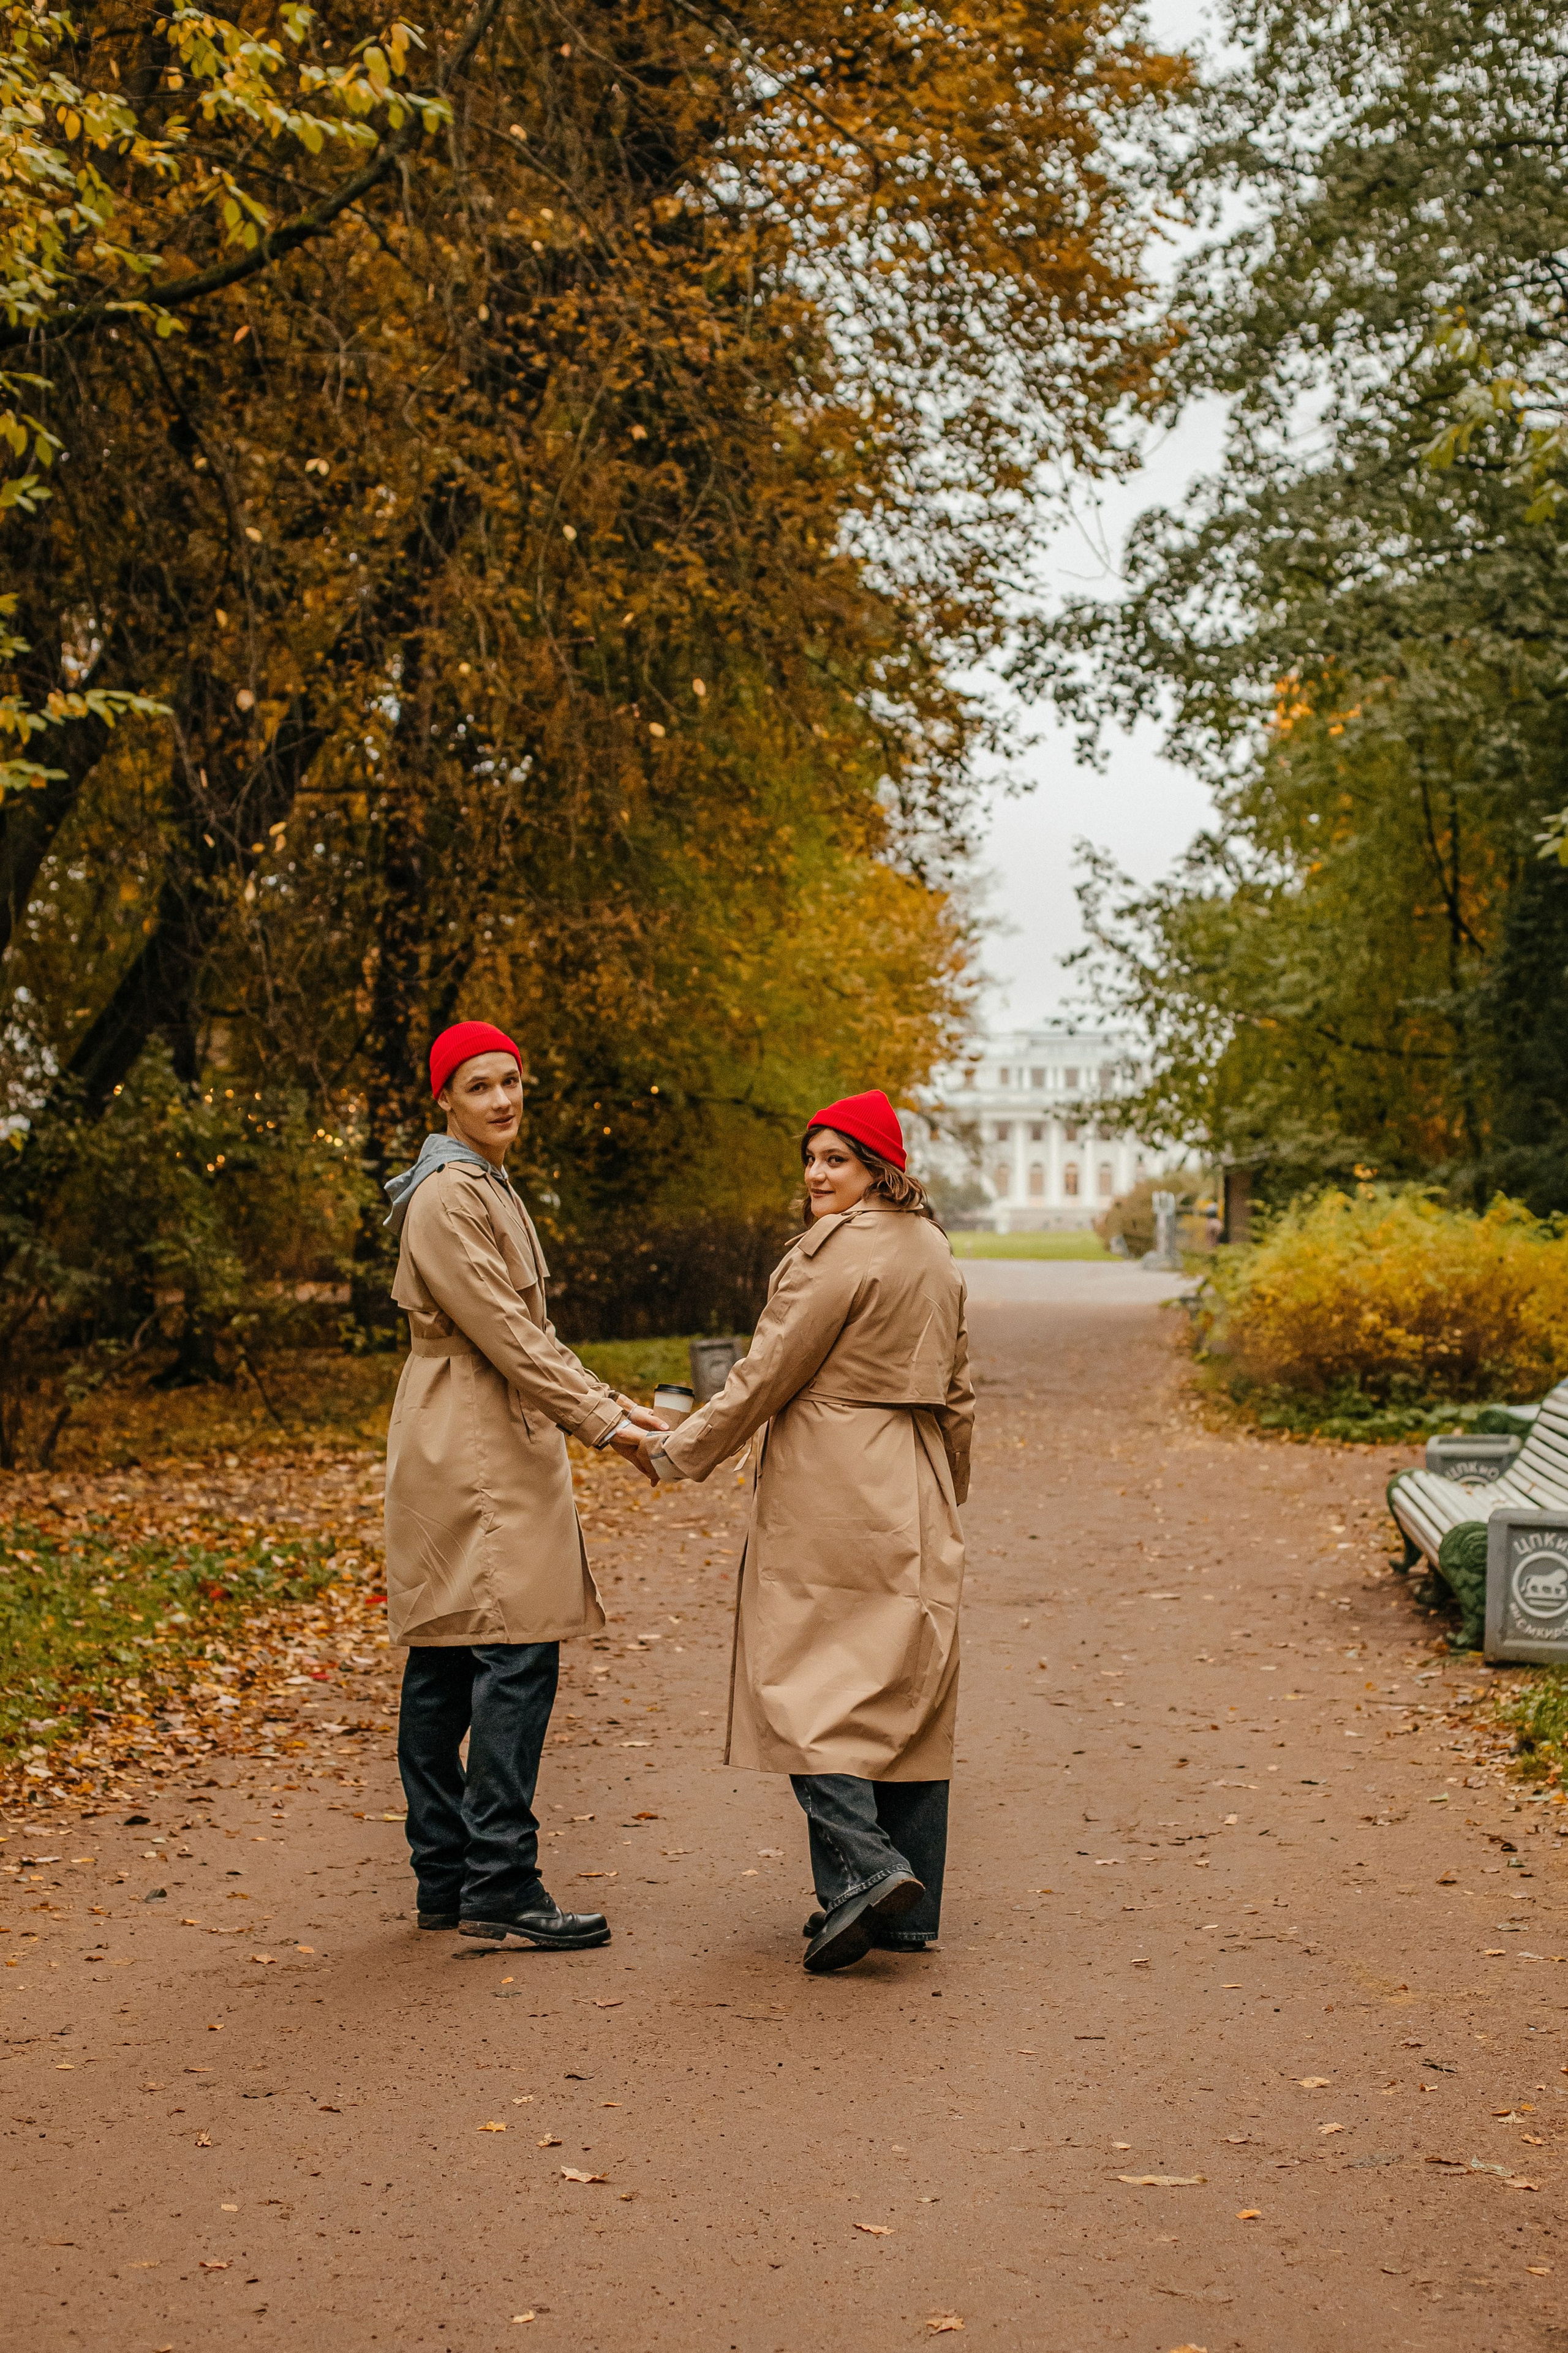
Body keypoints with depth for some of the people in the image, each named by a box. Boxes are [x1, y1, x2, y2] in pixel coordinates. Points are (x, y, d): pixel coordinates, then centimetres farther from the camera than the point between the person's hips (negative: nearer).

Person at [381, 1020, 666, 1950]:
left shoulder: (488, 1187, 20)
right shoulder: (448, 1196, -13)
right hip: (477, 1453, -11)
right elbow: (503, 1333, -18)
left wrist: (606, 1400, 13)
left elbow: (529, 1328, 21)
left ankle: (446, 1878, 17)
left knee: (445, 1664, 11)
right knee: (517, 1654, -11)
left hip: (480, 1446, 11)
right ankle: (500, 1889, -8)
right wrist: (599, 1422, -15)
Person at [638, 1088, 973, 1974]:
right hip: (915, 1502, 8)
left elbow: (767, 1376, -12)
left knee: (806, 1678, -3)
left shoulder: (837, 1253, -13)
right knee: (907, 1687, 9)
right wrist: (945, 1501, 29)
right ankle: (909, 1908, 14)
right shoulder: (935, 1251, 14)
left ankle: (861, 1865, -15)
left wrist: (678, 1452, -1)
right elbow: (956, 1394, 20)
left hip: (832, 1496, -8)